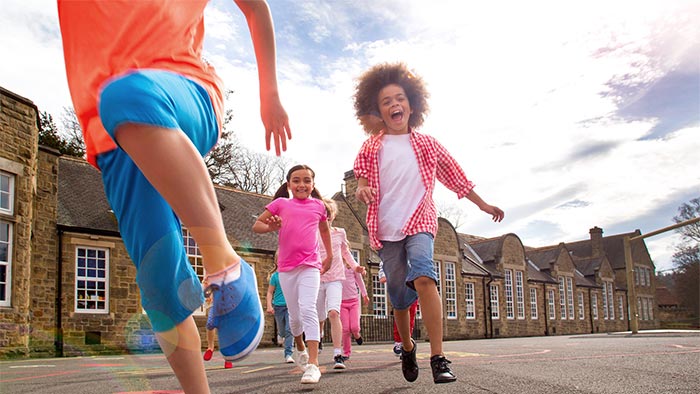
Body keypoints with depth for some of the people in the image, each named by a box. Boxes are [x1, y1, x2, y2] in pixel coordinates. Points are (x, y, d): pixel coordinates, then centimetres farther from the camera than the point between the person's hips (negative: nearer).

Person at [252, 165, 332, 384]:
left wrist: (329, 255, 27)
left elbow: (324, 228, 27)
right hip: (286, 267, 1)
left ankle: (313, 364, -23)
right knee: (294, 315, 12)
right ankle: (299, 348, 43)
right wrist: (270, 227, -16)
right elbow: (256, 225, 5)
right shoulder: (281, 204, 4)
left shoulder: (318, 206, 8)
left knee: (308, 309, -19)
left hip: (310, 265, -1)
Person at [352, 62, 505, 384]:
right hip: (385, 228, 2)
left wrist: (484, 206, 20)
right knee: (398, 296, 6)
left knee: (423, 276, -29)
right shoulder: (371, 147, 10)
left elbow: (456, 177, 16)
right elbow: (362, 176, 5)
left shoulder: (426, 144, 10)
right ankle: (407, 347, 34)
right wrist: (361, 189, -21)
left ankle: (438, 358, -31)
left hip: (419, 221, -2)